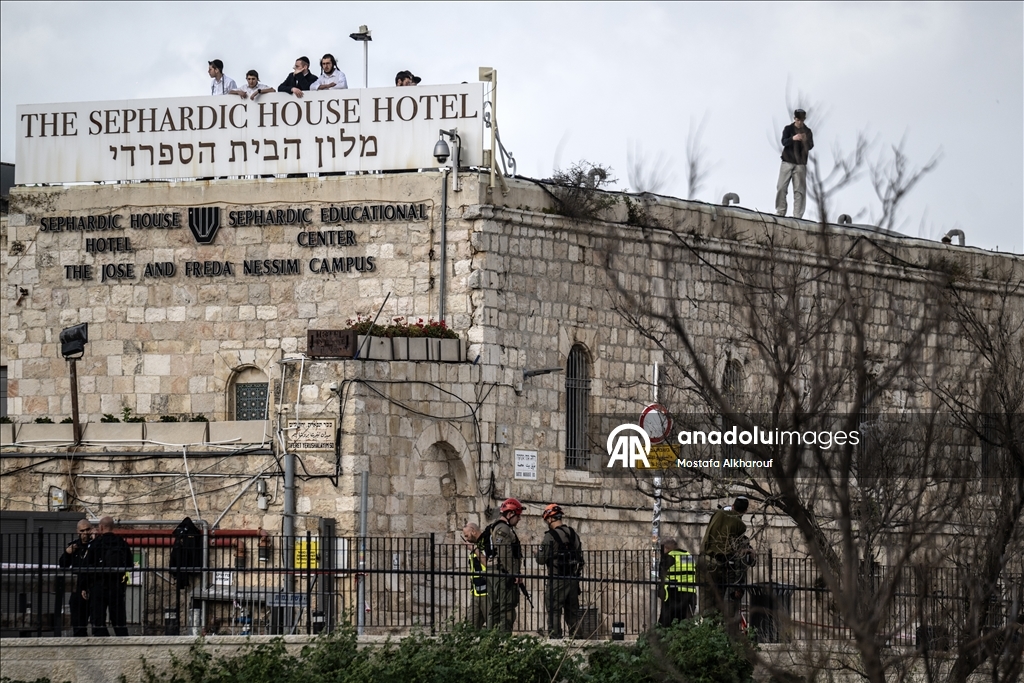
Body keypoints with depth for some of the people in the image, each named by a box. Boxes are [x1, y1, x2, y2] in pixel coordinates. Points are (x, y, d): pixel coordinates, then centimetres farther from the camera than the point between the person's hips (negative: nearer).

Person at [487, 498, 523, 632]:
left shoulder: (496, 528, 22)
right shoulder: (504, 529, -12)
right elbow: (505, 554, -20)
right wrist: (514, 574, -19)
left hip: (493, 574, 11)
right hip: (503, 574, -11)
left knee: (495, 609, 13)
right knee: (507, 608, -11)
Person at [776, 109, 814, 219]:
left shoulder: (807, 131, 6)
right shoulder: (788, 129, 4)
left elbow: (810, 147, -3)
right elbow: (784, 142, -9)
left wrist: (805, 140, -25)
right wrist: (793, 138, -30)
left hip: (800, 164, 0)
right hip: (787, 162, 0)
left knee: (799, 190, -4)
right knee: (781, 188, -4)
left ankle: (797, 215, -4)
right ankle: (780, 212, 2)